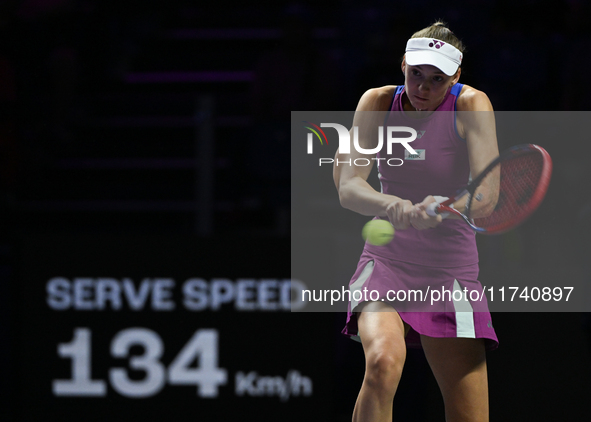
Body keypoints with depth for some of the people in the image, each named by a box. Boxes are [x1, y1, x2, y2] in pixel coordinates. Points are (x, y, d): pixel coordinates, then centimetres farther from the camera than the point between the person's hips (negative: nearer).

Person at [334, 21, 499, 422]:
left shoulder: (471, 105, -8)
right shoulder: (378, 103, -3)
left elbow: (486, 194, -20)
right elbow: (348, 186, -12)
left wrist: (442, 208, -41)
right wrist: (392, 206, -34)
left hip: (452, 267, 0)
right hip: (387, 258, 0)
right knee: (383, 360, -31)